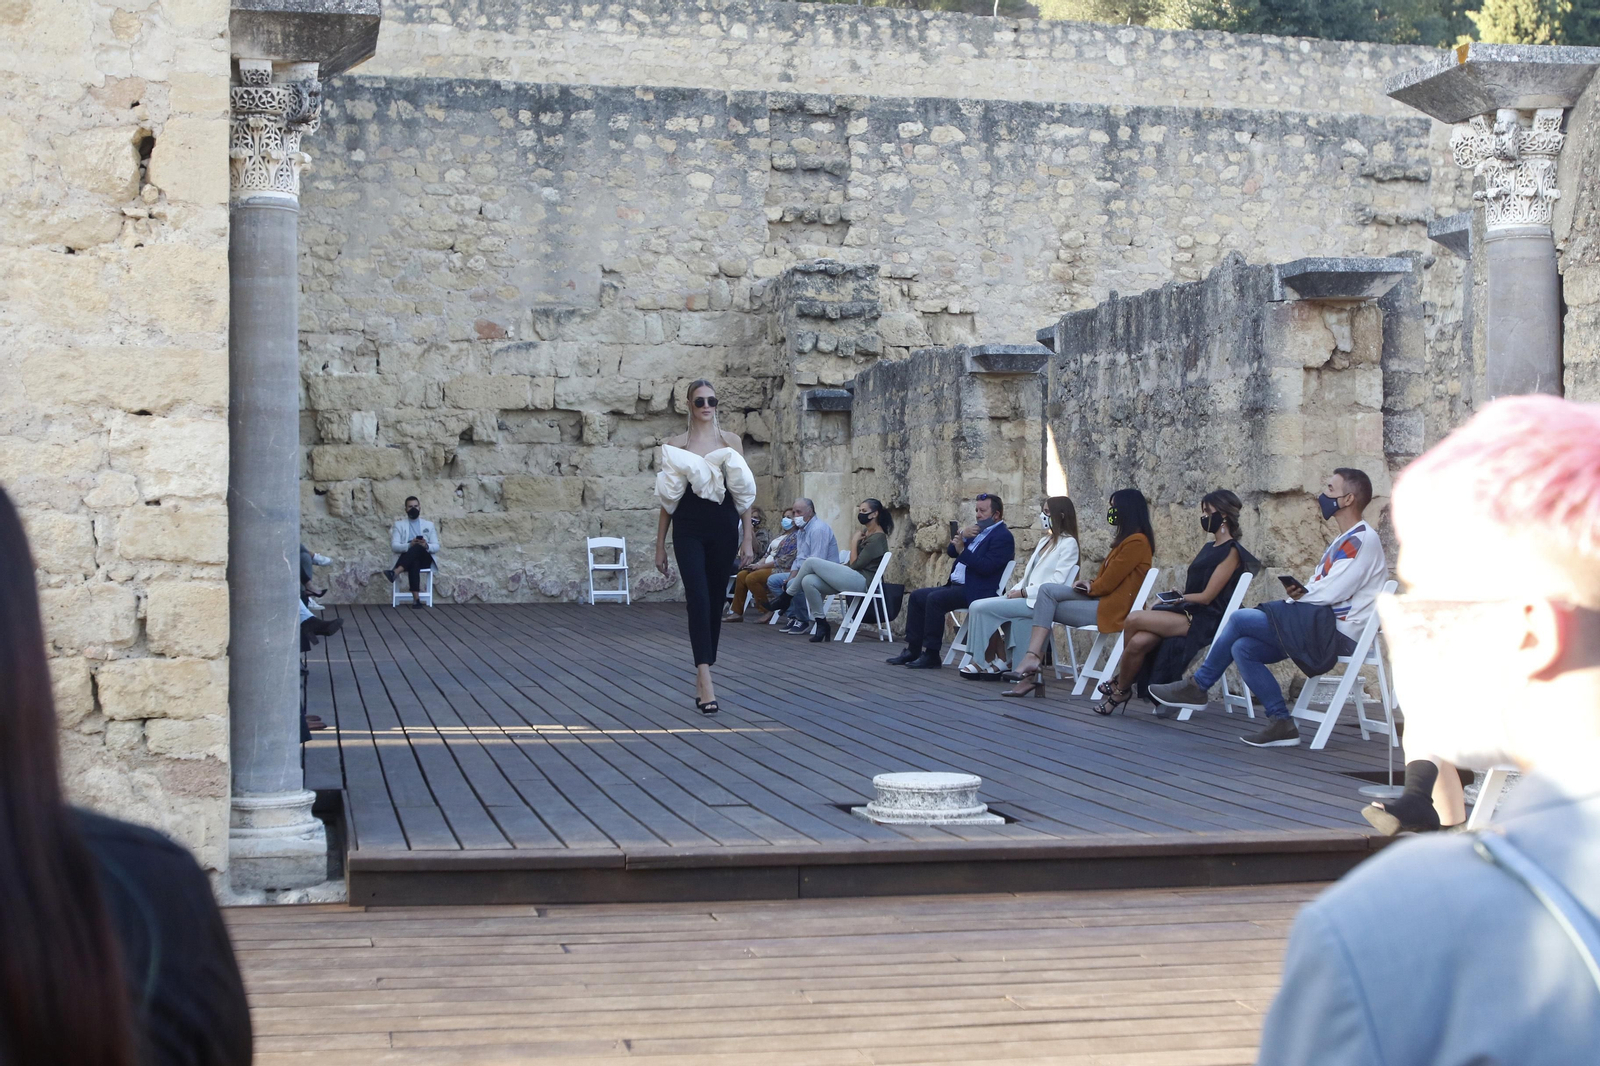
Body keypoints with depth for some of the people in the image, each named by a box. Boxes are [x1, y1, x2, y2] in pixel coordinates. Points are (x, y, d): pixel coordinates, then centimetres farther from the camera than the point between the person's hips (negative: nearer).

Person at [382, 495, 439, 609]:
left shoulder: (429, 525, 21)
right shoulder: (399, 525, 17)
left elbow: (436, 547, 11)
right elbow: (394, 546, 1)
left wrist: (426, 546, -13)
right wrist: (409, 545, -19)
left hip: (424, 558, 1)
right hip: (408, 558, -1)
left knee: (417, 548, -36)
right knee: (414, 561, -40)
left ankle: (394, 572, -56)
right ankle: (416, 598, -52)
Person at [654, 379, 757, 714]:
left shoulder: (731, 441, 8)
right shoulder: (675, 445, 5)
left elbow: (744, 493, 8)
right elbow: (667, 498, 7)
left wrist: (747, 537, 2)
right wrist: (660, 545, 6)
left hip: (723, 531, 2)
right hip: (688, 531, -2)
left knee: (715, 603, 6)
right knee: (698, 600, -15)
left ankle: (703, 676, 18)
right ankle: (706, 681, -21)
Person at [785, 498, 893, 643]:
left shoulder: (878, 538, -9)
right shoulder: (865, 532, 19)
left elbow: (855, 564, -12)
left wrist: (854, 542, -5)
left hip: (861, 581, -9)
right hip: (852, 578, 9)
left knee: (811, 562, -17)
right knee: (808, 581, -14)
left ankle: (786, 595, 1)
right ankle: (821, 624, -12)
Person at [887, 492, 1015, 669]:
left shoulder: (1003, 536, -8)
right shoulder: (976, 531, 21)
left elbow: (986, 567, -21)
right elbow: (951, 552, 16)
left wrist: (963, 550, -19)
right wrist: (962, 535, -1)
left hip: (976, 592, -10)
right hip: (957, 586, 10)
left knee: (934, 599, -27)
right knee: (916, 596, 2)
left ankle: (931, 655, -23)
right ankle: (912, 650, 0)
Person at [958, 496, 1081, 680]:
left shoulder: (1068, 543, -5)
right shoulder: (1044, 541, 23)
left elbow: (1057, 582, -15)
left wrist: (1023, 592, -14)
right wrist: (1015, 590, 0)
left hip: (1038, 601, -9)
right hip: (1024, 596, 9)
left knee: (982, 608, -20)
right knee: (976, 606, -10)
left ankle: (984, 662, -7)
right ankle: (1000, 661, -14)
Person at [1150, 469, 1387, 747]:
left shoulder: (1363, 539, -11)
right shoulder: (1343, 541, 22)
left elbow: (1331, 592, -19)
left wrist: (1298, 596, -3)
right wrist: (1301, 593, -4)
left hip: (1336, 632, -10)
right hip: (1321, 626, 10)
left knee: (1240, 619, -11)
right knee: (1242, 648, -2)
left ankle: (1197, 686, 4)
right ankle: (1281, 723, -3)